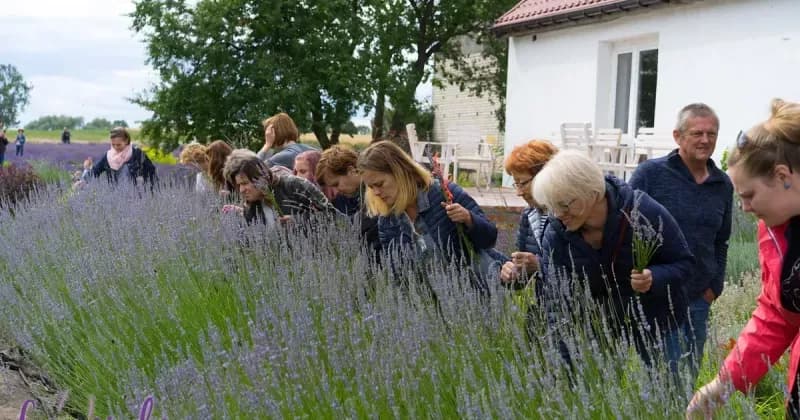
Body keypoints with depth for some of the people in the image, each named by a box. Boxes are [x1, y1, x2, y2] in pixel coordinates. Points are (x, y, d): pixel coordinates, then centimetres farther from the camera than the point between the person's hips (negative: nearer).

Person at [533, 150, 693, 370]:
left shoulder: (643, 211, -22)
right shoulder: (555, 235, -15)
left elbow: (683, 262, -10)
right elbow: (556, 305, -14)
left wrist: (655, 279, -32)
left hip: (656, 327, -1)